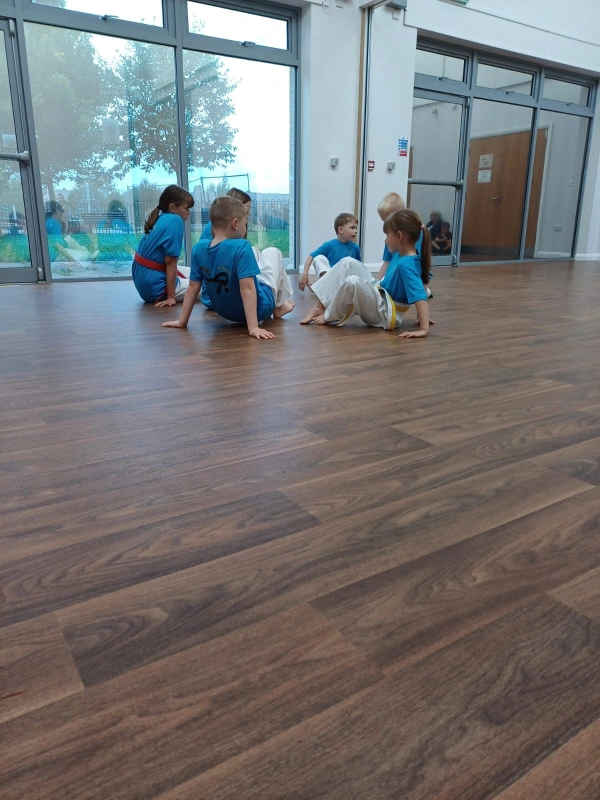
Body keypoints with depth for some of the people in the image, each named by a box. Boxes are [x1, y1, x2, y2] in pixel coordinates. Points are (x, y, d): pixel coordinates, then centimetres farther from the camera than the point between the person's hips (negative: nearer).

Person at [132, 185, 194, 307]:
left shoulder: (160, 219, 10)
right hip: (155, 286, -9)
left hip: (144, 280, 9)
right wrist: (171, 296, -17)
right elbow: (170, 262, -18)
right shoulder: (175, 221, -15)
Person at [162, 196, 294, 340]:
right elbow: (247, 289, -34)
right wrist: (253, 327, -35)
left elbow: (193, 287, -9)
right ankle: (279, 307, 29)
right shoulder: (241, 247, -30)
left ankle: (278, 306, 38)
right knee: (273, 252, 16)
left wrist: (182, 321, -2)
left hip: (226, 312, 6)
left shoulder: (199, 248, -14)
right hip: (258, 307, -5)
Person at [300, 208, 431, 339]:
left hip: (386, 314, -10)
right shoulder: (400, 254, 3)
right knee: (348, 263, 1)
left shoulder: (406, 264, -26)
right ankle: (320, 306, -1)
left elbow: (420, 296, -35)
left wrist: (424, 329, -42)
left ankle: (330, 316, -8)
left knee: (353, 282, -36)